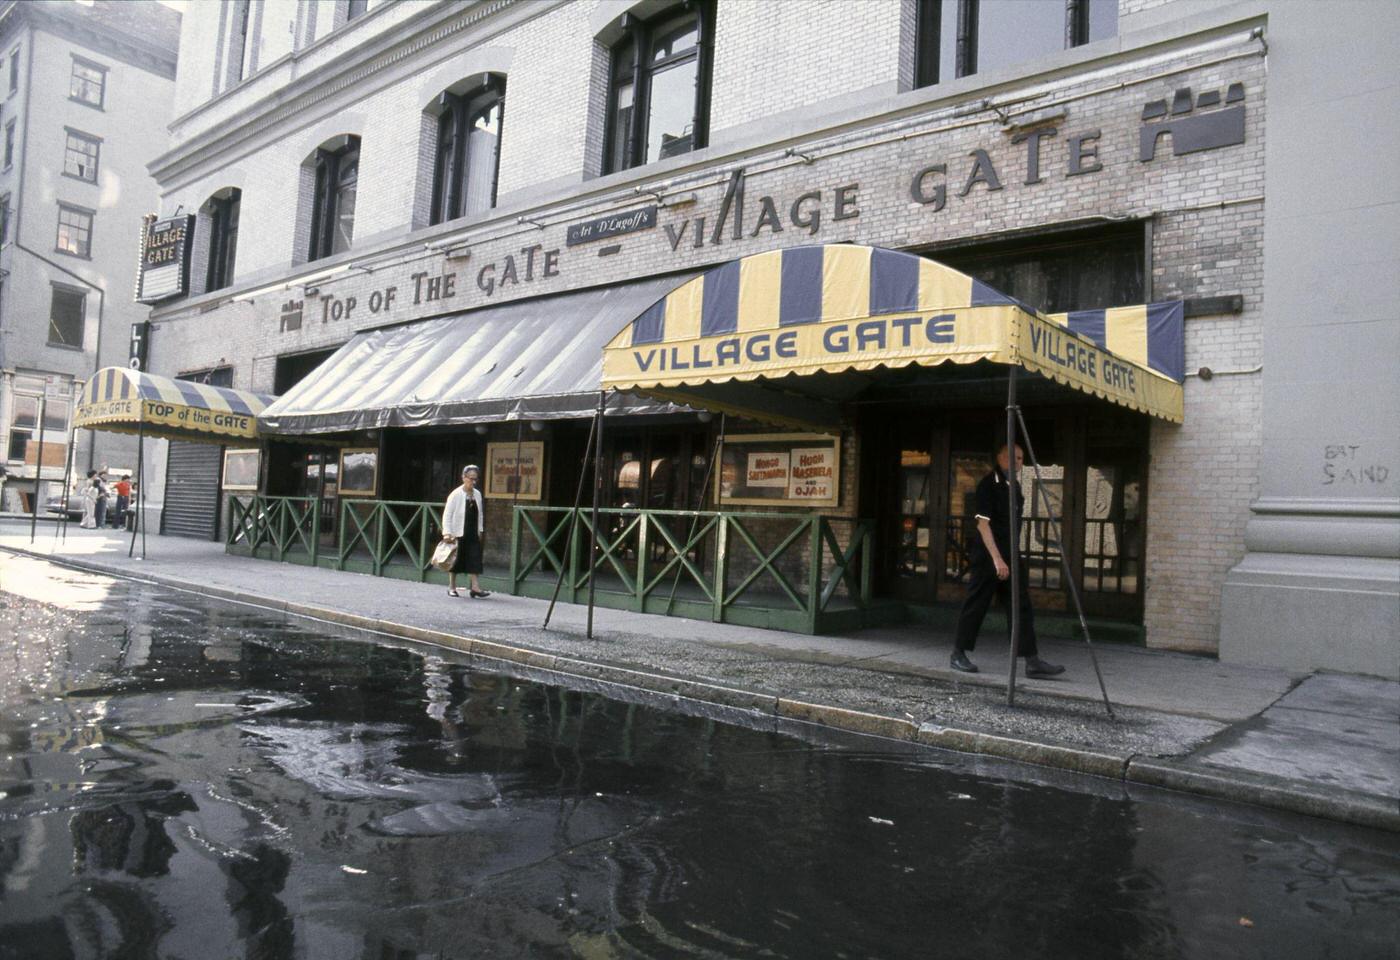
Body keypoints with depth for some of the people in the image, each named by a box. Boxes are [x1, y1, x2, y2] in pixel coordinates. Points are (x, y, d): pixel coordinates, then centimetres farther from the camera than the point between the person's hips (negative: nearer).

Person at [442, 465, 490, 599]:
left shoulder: (477, 494, 6)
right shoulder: (455, 494, -11)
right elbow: (447, 515, -12)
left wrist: (480, 530, 10)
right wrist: (447, 533, -18)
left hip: (473, 534, 5)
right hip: (458, 534, -4)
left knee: (474, 559, -2)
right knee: (456, 559, 6)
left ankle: (475, 587, -2)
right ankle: (452, 587, 19)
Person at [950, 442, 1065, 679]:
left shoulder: (1015, 485, 13)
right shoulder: (989, 484, -12)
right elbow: (983, 524, -17)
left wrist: (1008, 558, 19)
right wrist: (997, 558, -22)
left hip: (1010, 555, 8)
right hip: (988, 555, -8)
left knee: (1021, 606, 3)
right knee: (976, 604, 0)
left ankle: (1032, 661, 3)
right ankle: (958, 655, 13)